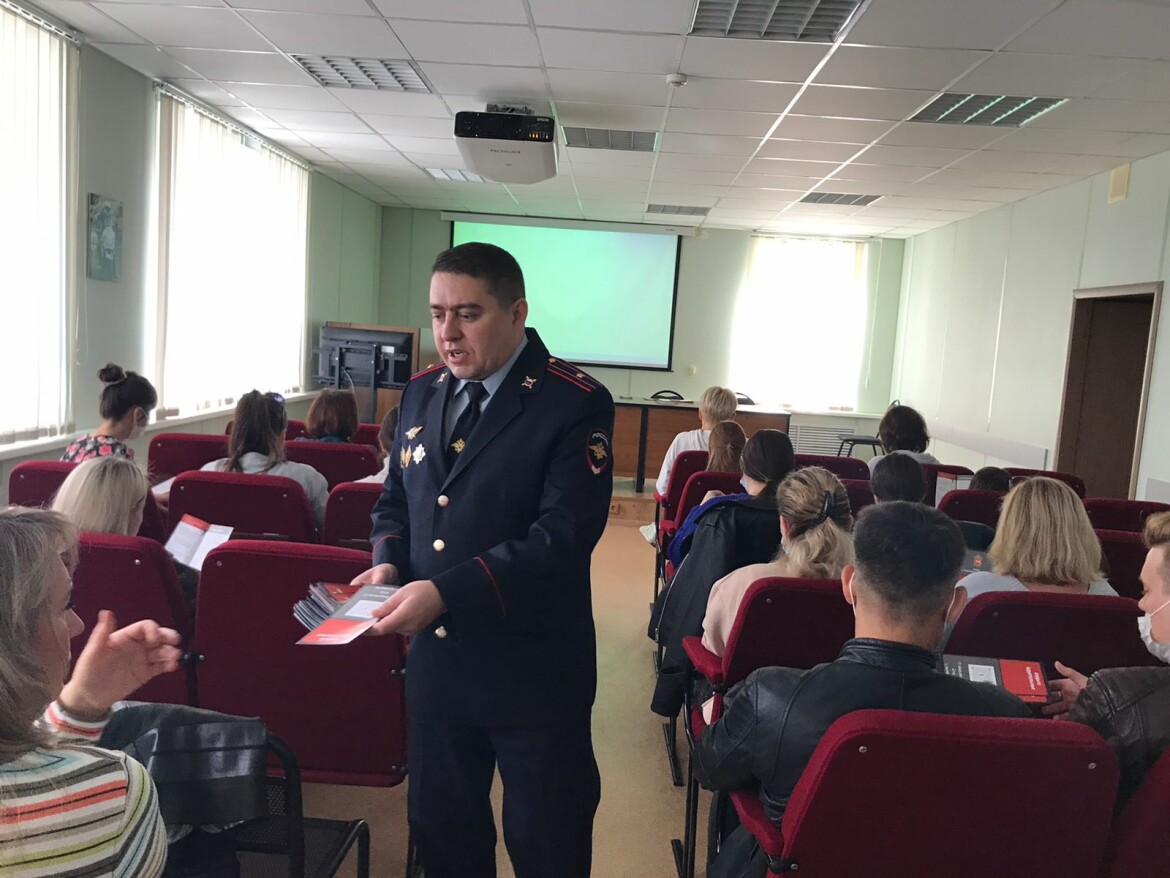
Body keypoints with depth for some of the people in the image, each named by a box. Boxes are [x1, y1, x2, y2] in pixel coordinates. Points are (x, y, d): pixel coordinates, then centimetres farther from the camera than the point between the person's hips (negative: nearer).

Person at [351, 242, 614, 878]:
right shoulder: (421, 393, 7)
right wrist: (389, 562, -4)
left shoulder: (575, 405, -14)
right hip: (435, 659, 6)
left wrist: (447, 592, -28)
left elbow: (563, 534, -23)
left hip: (532, 674, -5)